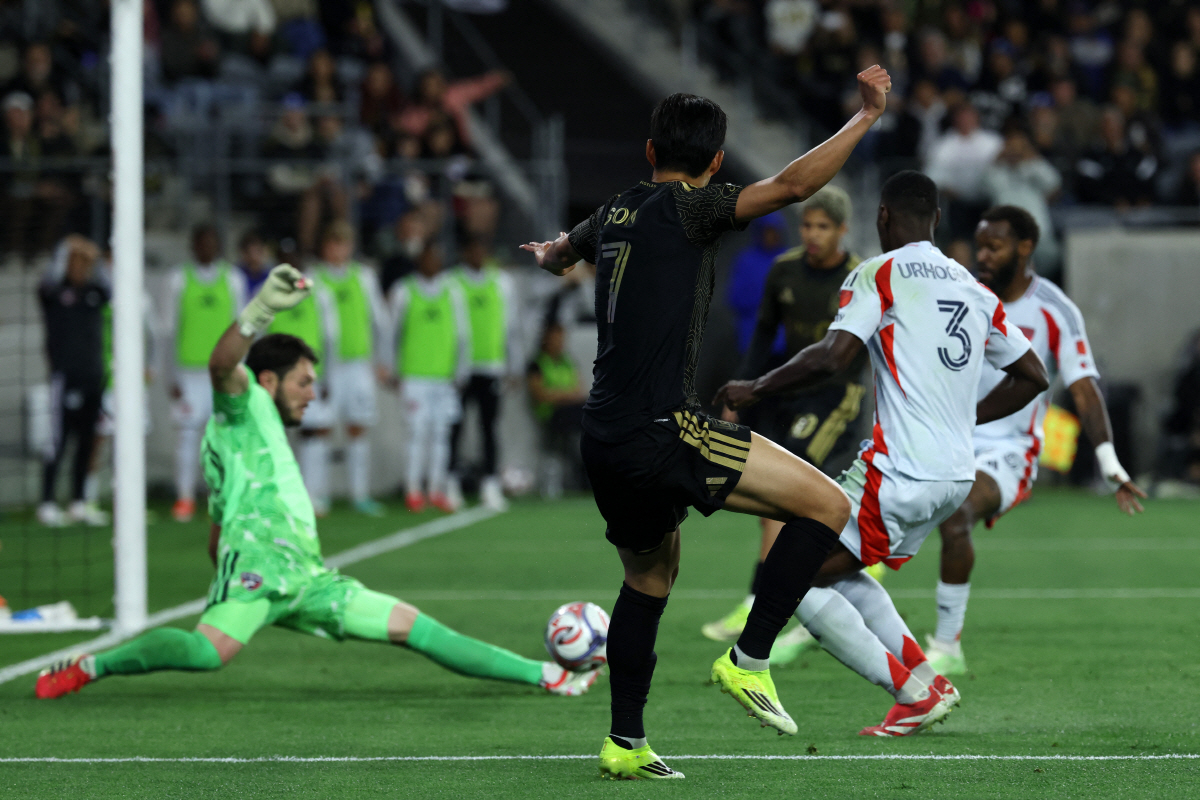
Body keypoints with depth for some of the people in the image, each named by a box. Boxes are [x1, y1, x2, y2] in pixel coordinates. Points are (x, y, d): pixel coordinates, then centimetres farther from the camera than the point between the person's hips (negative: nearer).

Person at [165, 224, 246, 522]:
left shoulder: (233, 279, 9)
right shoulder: (180, 280, 6)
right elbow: (172, 329, 7)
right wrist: (173, 376, 2)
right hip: (189, 370, -1)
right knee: (187, 431, -5)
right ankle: (185, 497, 0)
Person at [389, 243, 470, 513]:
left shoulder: (453, 291, 10)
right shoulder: (403, 291, 4)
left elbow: (462, 333, 12)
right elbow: (393, 332, 8)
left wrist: (461, 370, 7)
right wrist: (394, 370, 6)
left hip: (445, 376, 3)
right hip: (414, 376, -3)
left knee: (441, 432, 2)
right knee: (418, 430, -9)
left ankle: (436, 490, 8)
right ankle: (413, 490, -4)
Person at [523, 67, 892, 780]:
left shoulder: (617, 213, 17)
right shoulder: (688, 207, -5)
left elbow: (560, 253, 41)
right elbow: (792, 186, -18)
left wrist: (551, 255, 65)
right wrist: (868, 115, -12)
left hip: (605, 440, 9)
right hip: (664, 434, -9)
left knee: (650, 578, 26)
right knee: (827, 506, -6)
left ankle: (626, 743, 25)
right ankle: (748, 660, -6)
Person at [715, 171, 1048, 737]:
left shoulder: (879, 273, -6)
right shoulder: (972, 289, 15)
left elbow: (832, 356, -19)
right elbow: (1033, 376, 18)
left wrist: (753, 389, -7)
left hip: (899, 472, -8)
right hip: (957, 473, 8)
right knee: (844, 575, 24)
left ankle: (913, 693, -5)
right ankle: (928, 683, 11)